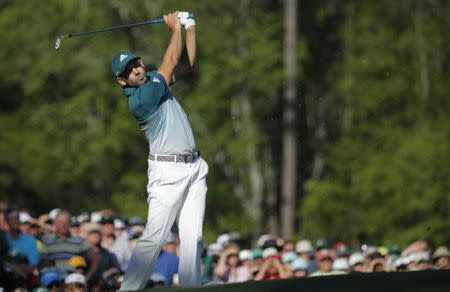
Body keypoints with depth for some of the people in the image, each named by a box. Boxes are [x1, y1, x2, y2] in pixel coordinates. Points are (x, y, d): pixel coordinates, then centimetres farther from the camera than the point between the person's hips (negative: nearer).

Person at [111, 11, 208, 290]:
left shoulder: (154, 79, 13)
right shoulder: (138, 99, -14)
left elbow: (188, 61, 20)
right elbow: (172, 61, -8)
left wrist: (190, 27, 11)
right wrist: (175, 28, 5)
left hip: (195, 168, 8)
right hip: (168, 171, -8)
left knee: (192, 238, 0)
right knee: (154, 238, -14)